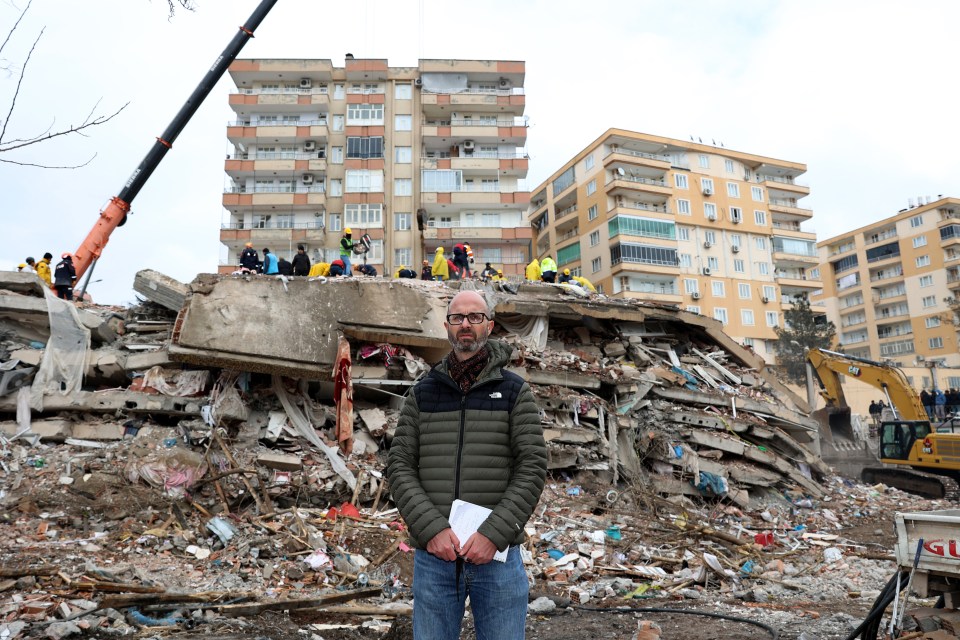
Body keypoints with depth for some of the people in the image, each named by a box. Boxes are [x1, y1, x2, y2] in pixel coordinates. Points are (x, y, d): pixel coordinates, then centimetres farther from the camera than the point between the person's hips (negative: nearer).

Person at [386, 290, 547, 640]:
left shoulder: (515, 392, 2)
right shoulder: (421, 394, 7)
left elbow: (532, 467, -5)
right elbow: (399, 466, 1)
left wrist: (493, 534, -14)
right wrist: (431, 529, -12)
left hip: (498, 555, -1)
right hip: (433, 557, 2)